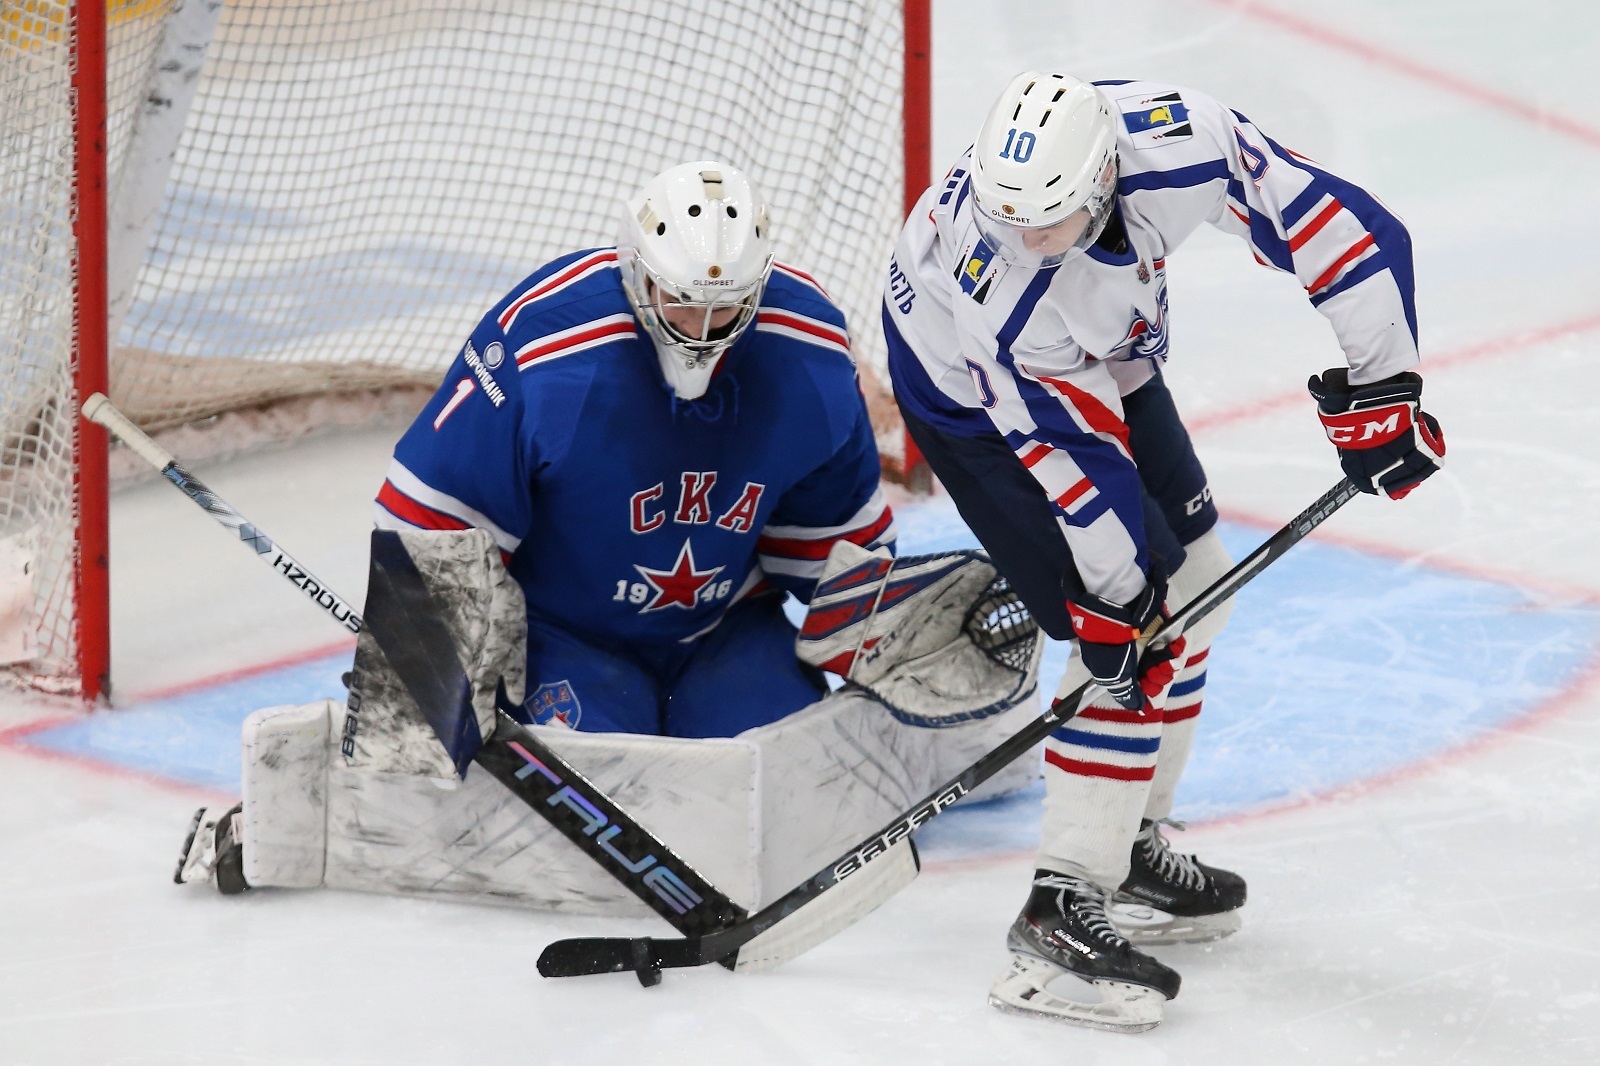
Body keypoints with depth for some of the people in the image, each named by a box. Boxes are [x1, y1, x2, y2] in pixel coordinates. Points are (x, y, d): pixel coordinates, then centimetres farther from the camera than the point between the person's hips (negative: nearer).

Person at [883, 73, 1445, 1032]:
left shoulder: (1177, 141, -34)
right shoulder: (993, 279, -40)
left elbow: (1343, 227, -23)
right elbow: (1071, 453, -31)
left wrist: (1380, 385, -21)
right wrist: (1111, 603, -23)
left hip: (1107, 356, 7)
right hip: (970, 388, -6)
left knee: (1191, 586, 13)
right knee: (1133, 625, -15)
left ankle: (1130, 844, 28)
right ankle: (1064, 912, -14)